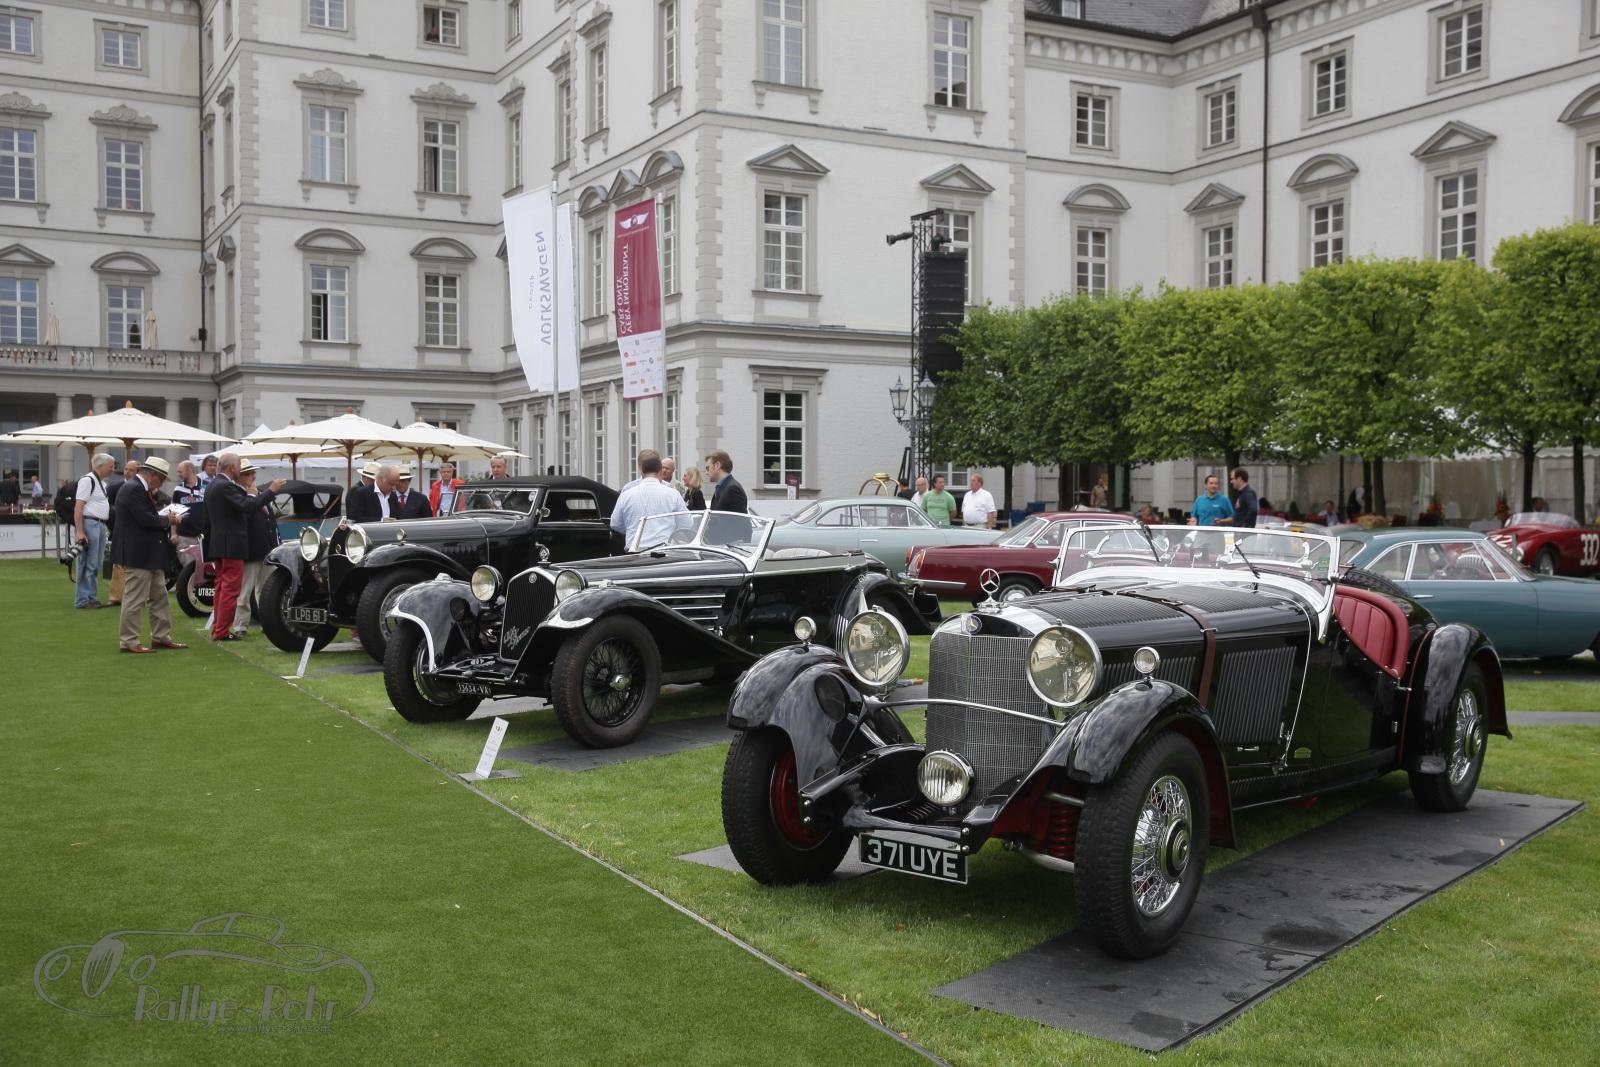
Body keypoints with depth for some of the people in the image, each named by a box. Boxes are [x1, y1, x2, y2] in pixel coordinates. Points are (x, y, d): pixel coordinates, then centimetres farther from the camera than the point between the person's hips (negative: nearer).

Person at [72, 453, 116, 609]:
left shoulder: (102, 483, 18)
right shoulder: (87, 480, -11)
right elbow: (78, 507, -16)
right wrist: (79, 531, -21)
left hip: (101, 525, 9)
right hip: (89, 524, -9)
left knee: (96, 565, 14)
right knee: (88, 565, -6)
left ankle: (91, 597, 21)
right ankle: (82, 600, -1)